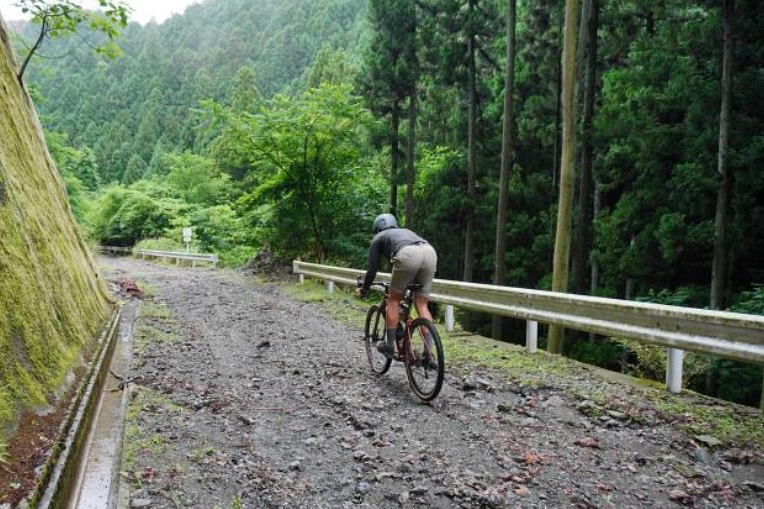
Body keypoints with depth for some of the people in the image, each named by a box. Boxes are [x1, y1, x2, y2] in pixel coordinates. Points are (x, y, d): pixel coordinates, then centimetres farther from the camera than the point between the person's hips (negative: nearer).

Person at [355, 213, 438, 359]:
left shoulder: (378, 238, 29)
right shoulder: (405, 231, 43)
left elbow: (372, 269, 25)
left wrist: (363, 290, 41)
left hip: (408, 255, -4)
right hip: (430, 251, 5)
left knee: (393, 300, 15)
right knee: (422, 305, 12)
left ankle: (389, 346, 18)